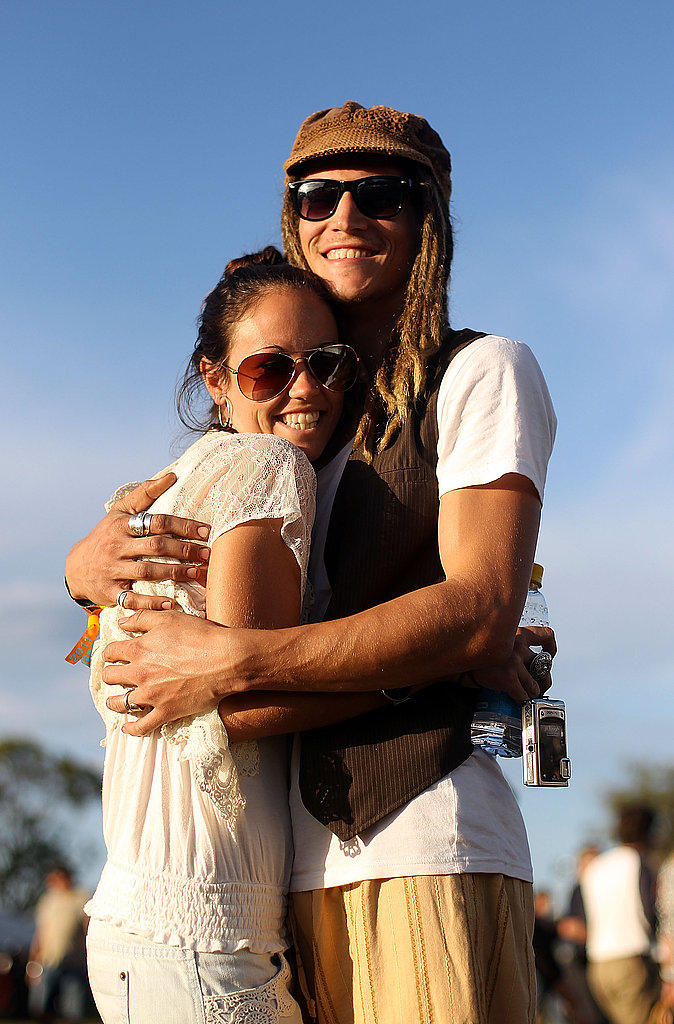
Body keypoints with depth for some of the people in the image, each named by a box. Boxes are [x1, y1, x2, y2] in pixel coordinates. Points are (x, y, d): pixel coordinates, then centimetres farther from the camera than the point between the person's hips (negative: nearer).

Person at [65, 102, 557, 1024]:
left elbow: (482, 612, -12)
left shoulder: (483, 373, 1)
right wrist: (94, 560, -7)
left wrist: (231, 663, -16)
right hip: (302, 860, 5)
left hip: (427, 841, -5)